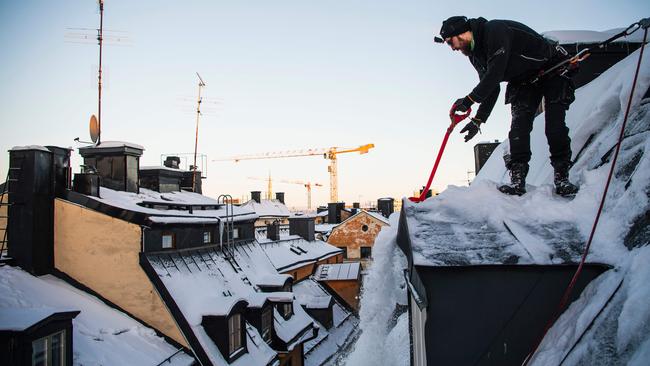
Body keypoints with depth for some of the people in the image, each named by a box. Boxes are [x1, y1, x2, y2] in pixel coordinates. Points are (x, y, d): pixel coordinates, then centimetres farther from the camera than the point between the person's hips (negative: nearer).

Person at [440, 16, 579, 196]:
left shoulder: (495, 30, -27)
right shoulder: (476, 54, 1)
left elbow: (496, 72, -35)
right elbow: (490, 88, 4)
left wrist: (469, 99, -33)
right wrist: (478, 120, -3)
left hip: (552, 69, -7)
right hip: (524, 81, 7)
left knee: (555, 126, -15)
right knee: (519, 124, -12)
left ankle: (561, 177, -6)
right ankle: (517, 178, -17)